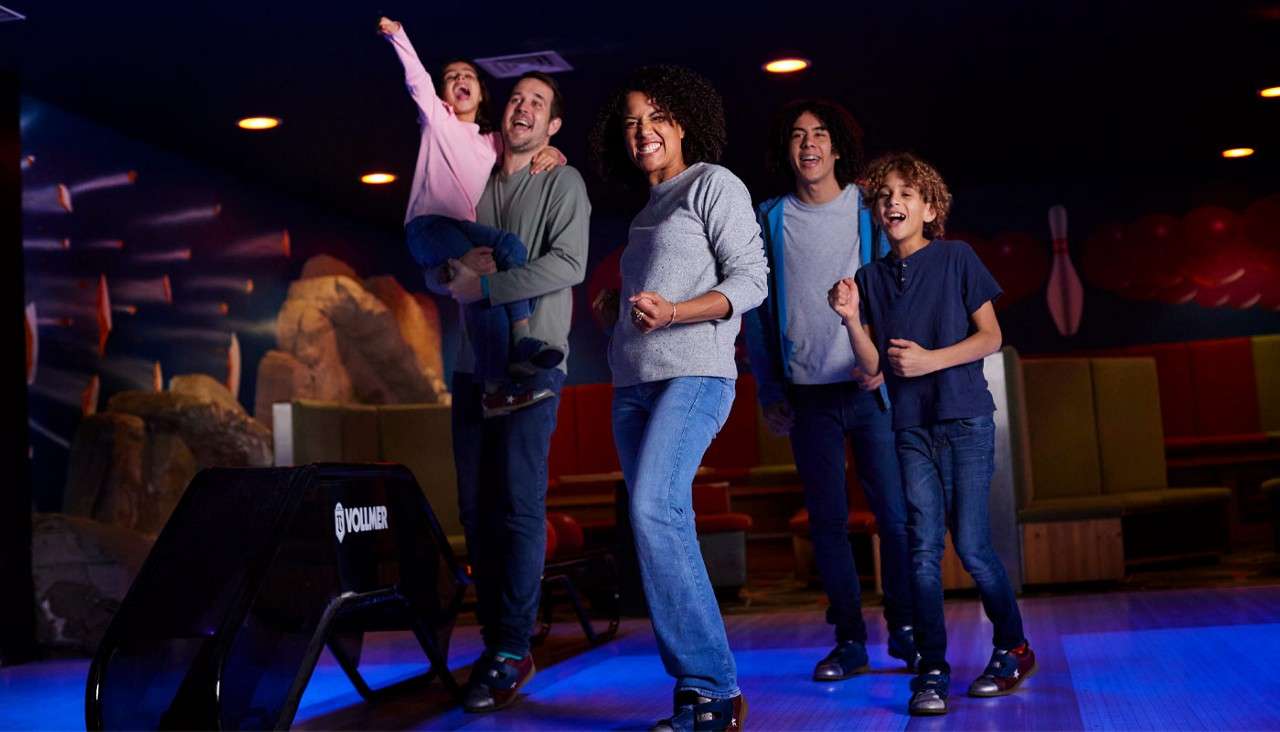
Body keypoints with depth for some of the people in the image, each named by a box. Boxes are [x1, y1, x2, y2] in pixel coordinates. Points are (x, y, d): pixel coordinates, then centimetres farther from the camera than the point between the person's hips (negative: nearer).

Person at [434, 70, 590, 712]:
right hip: (474, 362, 6)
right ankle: (493, 639, 13)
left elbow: (568, 264, -13)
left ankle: (512, 653, -6)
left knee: (519, 504, -10)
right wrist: (461, 263, -5)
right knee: (476, 507, 5)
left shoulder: (562, 183, 1)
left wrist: (485, 286, -13)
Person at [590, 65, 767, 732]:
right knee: (662, 526, 1)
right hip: (633, 383, 8)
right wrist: (615, 311, 12)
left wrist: (670, 313, -18)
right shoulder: (647, 209, 26)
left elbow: (751, 281, -7)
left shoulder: (714, 184, 4)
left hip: (693, 374, -8)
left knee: (654, 511, -24)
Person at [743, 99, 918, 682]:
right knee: (827, 522, 5)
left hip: (870, 388, -1)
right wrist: (768, 390, 4)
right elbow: (757, 311, 9)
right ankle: (849, 642, 14)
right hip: (807, 394, 2)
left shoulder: (870, 211, 4)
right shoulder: (770, 220, 7)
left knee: (895, 514, -2)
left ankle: (905, 631, 13)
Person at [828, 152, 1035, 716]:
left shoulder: (956, 258, 0)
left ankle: (1013, 648, 19)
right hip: (911, 427, 3)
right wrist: (851, 319, -14)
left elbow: (990, 337, -2)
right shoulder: (872, 277, 8)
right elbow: (873, 365, 3)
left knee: (970, 546, -3)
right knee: (923, 547, -3)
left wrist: (930, 360, -14)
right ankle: (931, 672, 3)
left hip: (965, 420, -3)